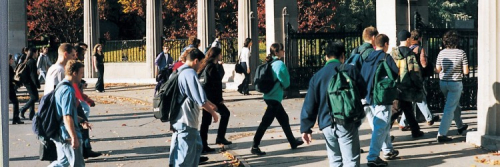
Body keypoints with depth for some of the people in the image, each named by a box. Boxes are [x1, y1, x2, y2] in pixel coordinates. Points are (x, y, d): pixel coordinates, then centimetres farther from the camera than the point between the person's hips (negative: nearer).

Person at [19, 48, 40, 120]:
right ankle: (23, 109, -5)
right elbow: (33, 74, -20)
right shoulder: (32, 61, -16)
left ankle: (32, 115, 14)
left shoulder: (27, 61, 13)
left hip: (27, 81, 10)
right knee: (35, 97, -6)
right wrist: (37, 84, -18)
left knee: (33, 98, 13)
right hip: (30, 82, -10)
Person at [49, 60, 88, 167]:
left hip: (59, 134, 10)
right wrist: (74, 137, -25)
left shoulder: (60, 87, 12)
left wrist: (81, 121, 24)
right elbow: (67, 117, -25)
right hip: (67, 136, -10)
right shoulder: (68, 91, -20)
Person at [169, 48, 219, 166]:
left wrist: (210, 104, 31)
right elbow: (200, 100, -19)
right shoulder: (190, 73, -17)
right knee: (184, 156, -5)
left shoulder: (181, 72, 13)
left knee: (197, 145, 23)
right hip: (186, 121, -10)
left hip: (181, 120, 10)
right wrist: (213, 113, -7)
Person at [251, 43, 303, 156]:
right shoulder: (280, 64, -14)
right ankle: (255, 147, -6)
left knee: (284, 119, 19)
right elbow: (286, 83, -11)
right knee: (266, 122, -8)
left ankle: (293, 142, 30)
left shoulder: (271, 63, 10)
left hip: (271, 96, 9)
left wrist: (280, 85, 8)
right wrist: (283, 86, 9)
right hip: (275, 97, -9)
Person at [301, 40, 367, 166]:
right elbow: (363, 92, 7)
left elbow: (309, 105, 6)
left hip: (327, 124, 3)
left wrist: (306, 128, 8)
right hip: (347, 123, -3)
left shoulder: (317, 76, 8)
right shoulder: (350, 70, 0)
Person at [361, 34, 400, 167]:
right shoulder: (386, 58, -11)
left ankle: (388, 151, 33)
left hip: (368, 96, 7)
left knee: (381, 125, 21)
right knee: (380, 127, -6)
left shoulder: (368, 57, 8)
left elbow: (362, 76, 11)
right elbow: (397, 73, -5)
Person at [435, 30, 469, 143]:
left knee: (455, 104, 25)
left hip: (443, 82, 5)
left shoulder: (441, 53, 0)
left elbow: (438, 70, 4)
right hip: (455, 83, -5)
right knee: (449, 108, -4)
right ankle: (441, 134, -9)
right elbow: (466, 71, -9)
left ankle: (460, 126, 42)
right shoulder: (461, 53, -10)